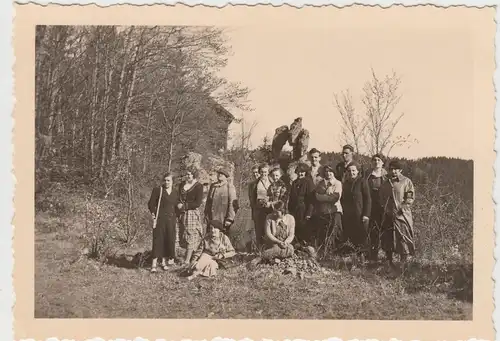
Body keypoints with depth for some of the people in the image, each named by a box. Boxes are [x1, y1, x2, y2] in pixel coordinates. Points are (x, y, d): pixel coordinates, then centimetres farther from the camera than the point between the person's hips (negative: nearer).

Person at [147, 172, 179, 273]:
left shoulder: (175, 192, 11)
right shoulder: (157, 190, -1)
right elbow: (151, 203, -2)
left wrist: (176, 217, 10)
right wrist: (153, 213, -12)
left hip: (171, 220, 4)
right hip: (160, 219, -4)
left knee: (169, 240, 6)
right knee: (158, 240, -7)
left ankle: (164, 261, 19)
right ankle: (154, 263, -7)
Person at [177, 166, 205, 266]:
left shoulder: (198, 186, -6)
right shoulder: (182, 184, 11)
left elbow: (198, 203, -12)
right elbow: (178, 198, 19)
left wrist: (184, 206, -14)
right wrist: (178, 206, 1)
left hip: (193, 213, -6)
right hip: (182, 214, 6)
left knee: (191, 236, -6)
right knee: (184, 236, 5)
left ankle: (187, 261, -8)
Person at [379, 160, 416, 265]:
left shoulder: (406, 181, -1)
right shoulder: (385, 184, 15)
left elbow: (410, 198, -6)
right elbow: (382, 198, 22)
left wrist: (400, 208, -14)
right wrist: (386, 208, 7)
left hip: (402, 215, -5)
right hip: (388, 216, 5)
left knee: (403, 241, -5)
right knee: (387, 240, 6)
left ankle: (403, 263, 2)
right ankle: (389, 262, 15)